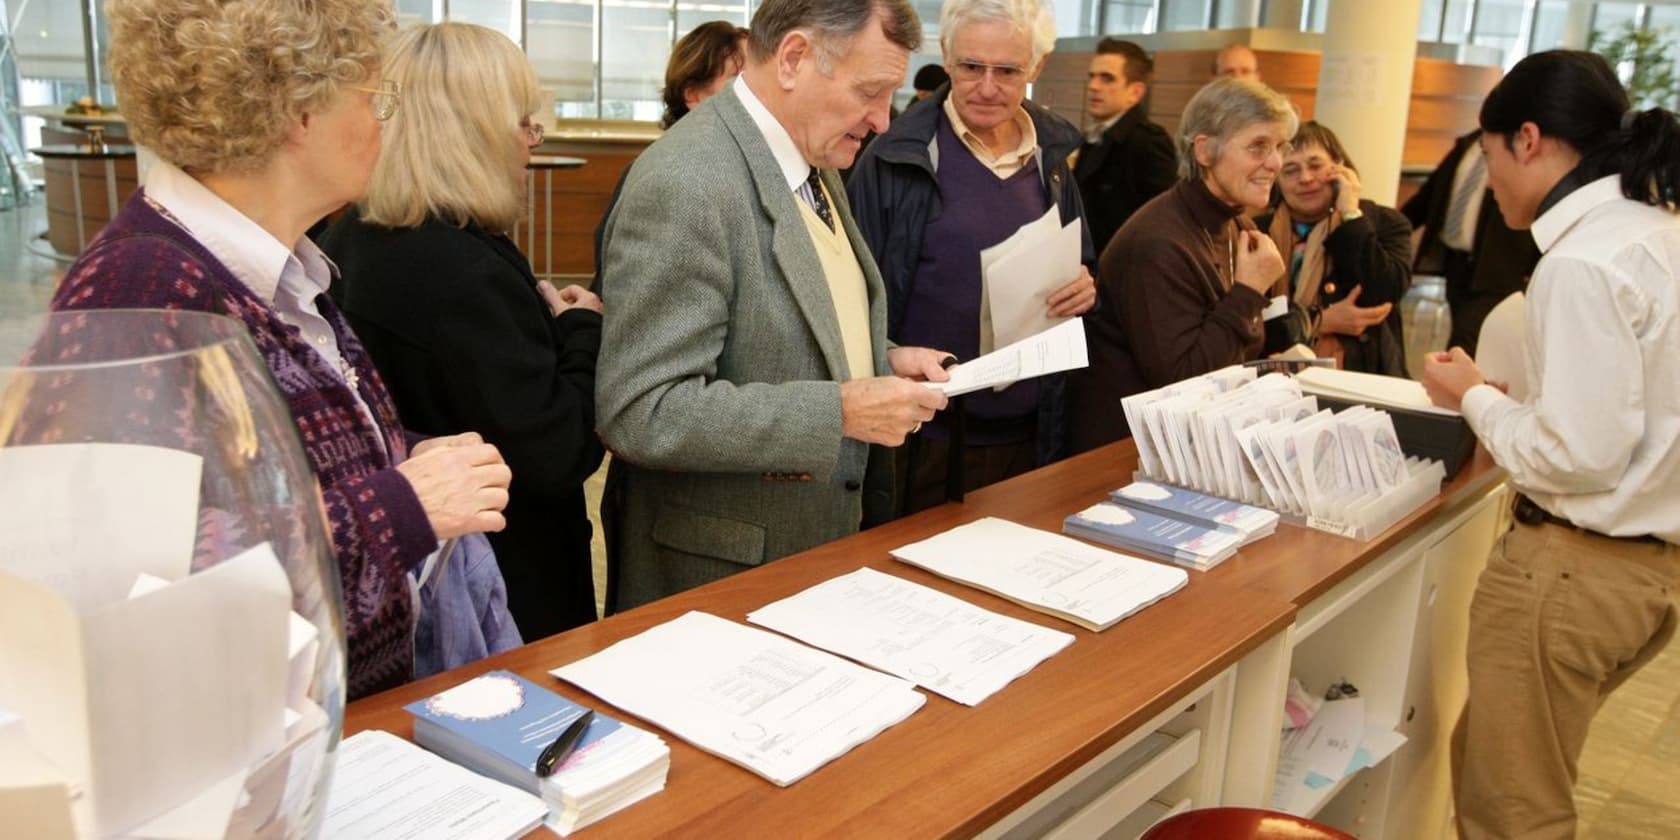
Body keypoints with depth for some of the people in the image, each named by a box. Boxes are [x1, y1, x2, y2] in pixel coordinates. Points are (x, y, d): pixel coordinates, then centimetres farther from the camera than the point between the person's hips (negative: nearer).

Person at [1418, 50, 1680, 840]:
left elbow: (1578, 453, -22)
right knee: (1489, 760, 25)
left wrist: (1473, 398, -8)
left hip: (1575, 565, -9)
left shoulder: (1583, 261, -21)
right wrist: (1502, 392, 10)